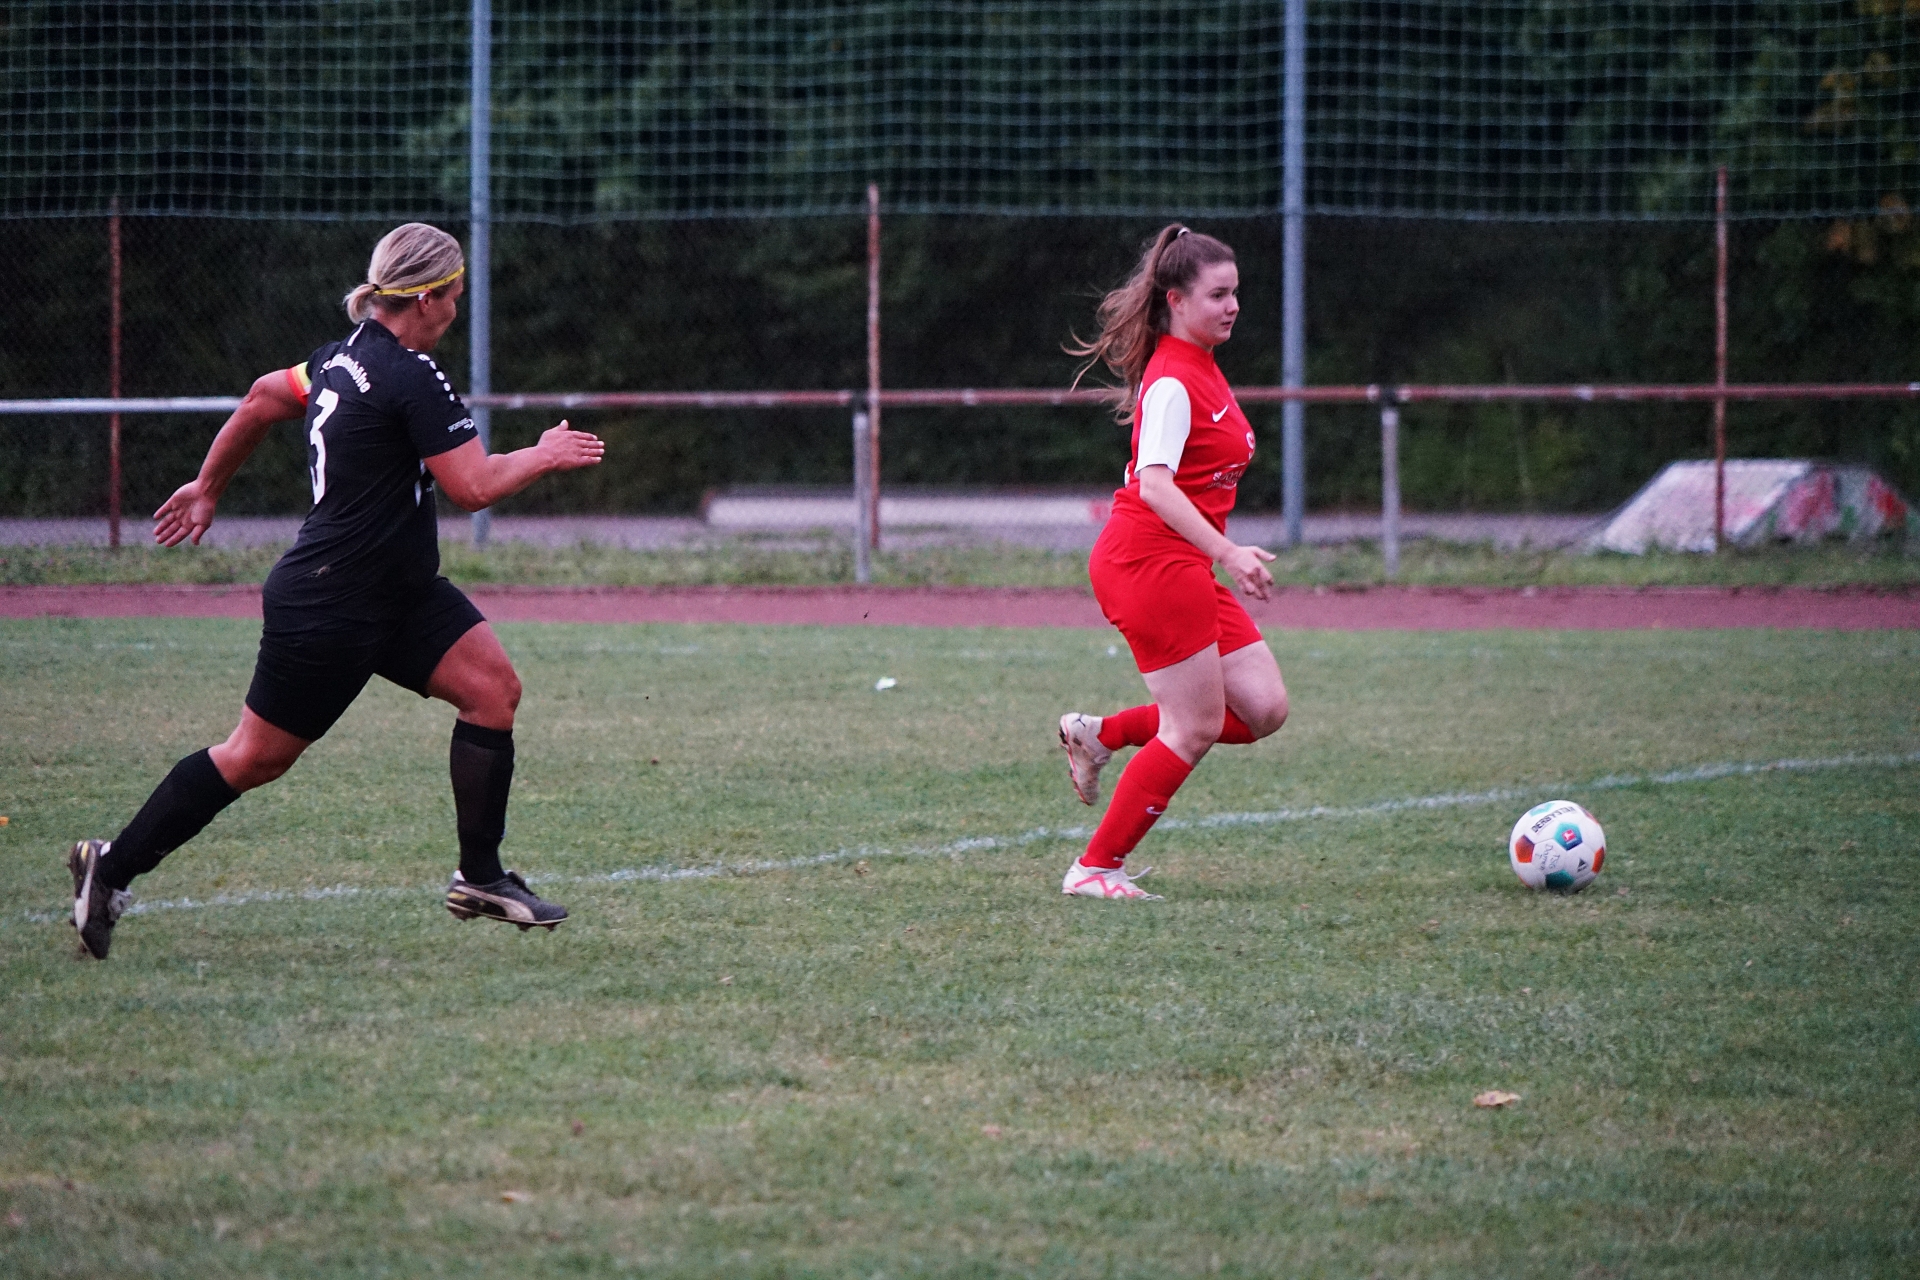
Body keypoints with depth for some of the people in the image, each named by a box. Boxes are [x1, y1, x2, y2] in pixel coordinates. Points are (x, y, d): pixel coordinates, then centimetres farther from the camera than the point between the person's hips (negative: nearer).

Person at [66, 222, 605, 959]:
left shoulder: (347, 356, 7)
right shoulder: (412, 379, -22)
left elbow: (265, 397, 21)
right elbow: (473, 486, -22)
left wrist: (208, 487, 33)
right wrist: (545, 456, -4)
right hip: (326, 611, -10)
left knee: (493, 687, 0)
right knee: (257, 758, 2)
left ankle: (479, 877, 7)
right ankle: (112, 868, 15)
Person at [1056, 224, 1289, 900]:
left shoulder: (1200, 370, 15)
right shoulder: (1173, 382, -15)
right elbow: (1155, 485, -26)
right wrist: (1228, 553, -33)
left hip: (1183, 566, 10)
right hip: (1151, 560, -10)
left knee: (1263, 708, 4)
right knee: (1197, 727, -6)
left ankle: (1101, 735, 14)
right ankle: (1095, 868, 2)